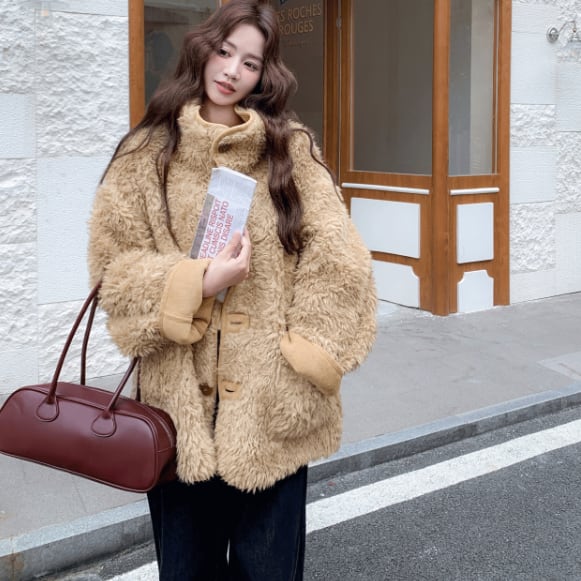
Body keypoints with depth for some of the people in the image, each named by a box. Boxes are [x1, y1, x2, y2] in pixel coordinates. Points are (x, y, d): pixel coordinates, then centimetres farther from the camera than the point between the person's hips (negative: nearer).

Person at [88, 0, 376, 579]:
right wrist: (199, 280, -15)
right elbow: (114, 264, -1)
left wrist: (303, 362, -9)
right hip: (181, 400, 1)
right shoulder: (148, 154, 5)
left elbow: (336, 262, -3)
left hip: (271, 402, 0)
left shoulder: (291, 150, 4)